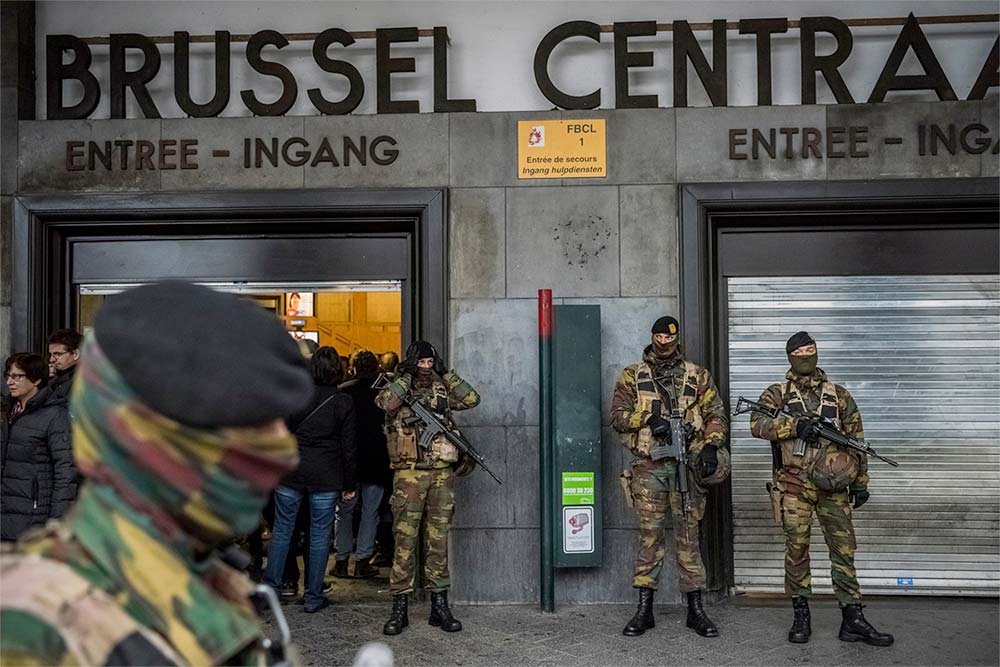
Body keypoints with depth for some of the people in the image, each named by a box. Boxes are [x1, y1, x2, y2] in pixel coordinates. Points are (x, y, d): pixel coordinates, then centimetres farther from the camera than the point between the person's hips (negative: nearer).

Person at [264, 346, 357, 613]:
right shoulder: (343, 403, -5)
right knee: (319, 535, 7)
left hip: (290, 472, 1)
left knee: (281, 530, 12)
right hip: (326, 478, -1)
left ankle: (270, 588, 14)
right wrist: (350, 484, 5)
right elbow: (348, 448, -2)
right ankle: (313, 597, 12)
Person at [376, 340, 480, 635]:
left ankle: (440, 605, 15)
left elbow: (472, 399, 0)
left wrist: (447, 373, 0)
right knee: (404, 540, -1)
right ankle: (399, 608, 5)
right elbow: (384, 402, -19)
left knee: (438, 540, 8)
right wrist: (406, 376, -10)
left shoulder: (441, 389, 12)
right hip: (409, 475, -3)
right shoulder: (398, 388, 3)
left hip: (442, 474, 3)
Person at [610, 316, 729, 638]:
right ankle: (644, 610, 10)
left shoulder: (697, 376, 9)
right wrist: (648, 419, -15)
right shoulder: (632, 376, 7)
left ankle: (696, 610, 11)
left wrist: (711, 444, -12)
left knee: (688, 534, 4)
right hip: (648, 467, 0)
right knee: (649, 535, 3)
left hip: (687, 465, 0)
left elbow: (716, 415, 5)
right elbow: (617, 416, 1)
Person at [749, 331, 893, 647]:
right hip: (794, 485, -1)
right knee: (796, 548, 3)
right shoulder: (776, 394, 6)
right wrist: (795, 425, -22)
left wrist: (861, 482, 9)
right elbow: (758, 425, -11)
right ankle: (801, 616, 13)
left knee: (844, 549, 2)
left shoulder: (840, 396, 12)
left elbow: (856, 441, 13)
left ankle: (853, 619, 8)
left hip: (833, 484, 2)